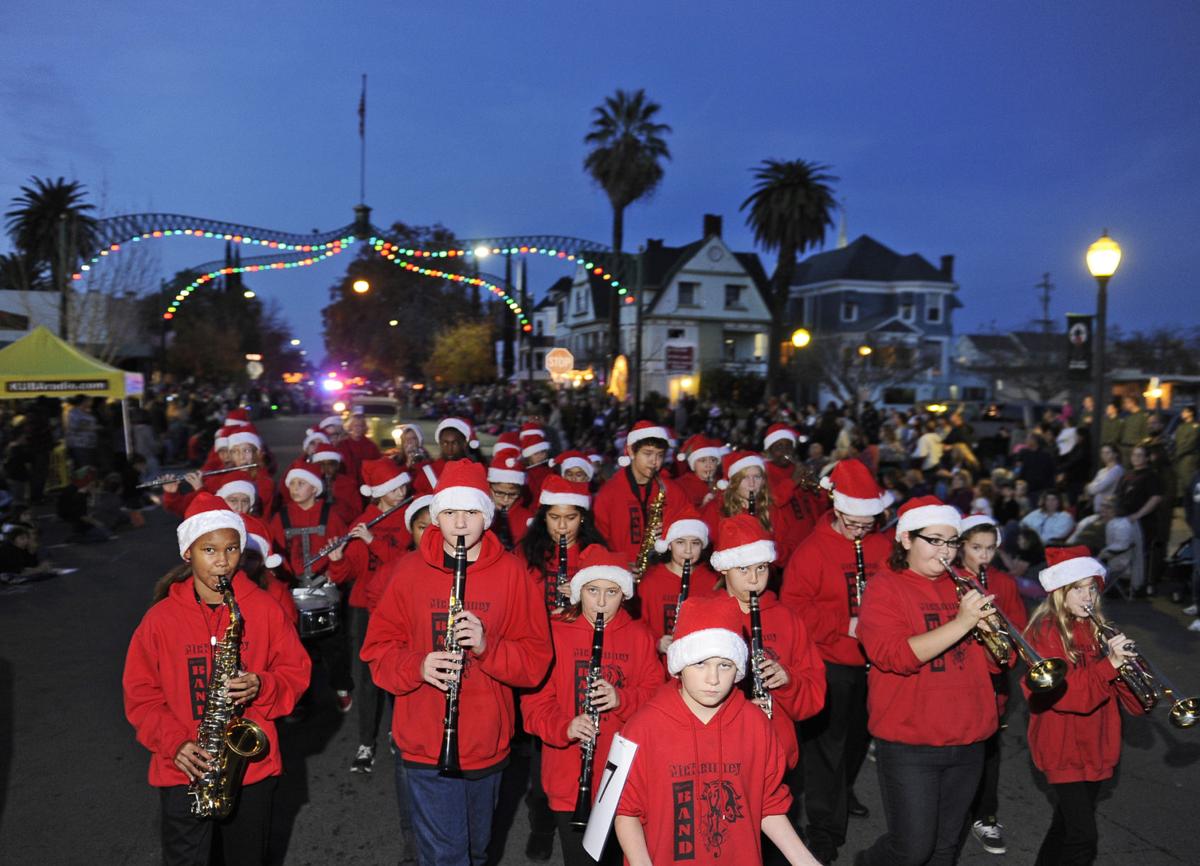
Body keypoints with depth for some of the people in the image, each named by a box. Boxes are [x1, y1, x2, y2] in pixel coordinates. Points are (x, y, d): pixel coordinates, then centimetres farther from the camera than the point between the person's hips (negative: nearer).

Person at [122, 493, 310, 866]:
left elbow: (296, 671, 2)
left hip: (253, 767, 1)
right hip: (183, 771, -1)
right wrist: (175, 742, -14)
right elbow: (140, 695, 0)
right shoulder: (160, 618, -4)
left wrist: (261, 687, -19)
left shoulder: (264, 608, -3)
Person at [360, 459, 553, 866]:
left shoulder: (510, 572, -5)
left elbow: (537, 658, -5)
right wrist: (417, 666, -20)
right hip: (424, 746, -1)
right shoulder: (409, 570, -4)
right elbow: (378, 646, 0)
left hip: (488, 744, 2)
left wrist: (487, 646, -24)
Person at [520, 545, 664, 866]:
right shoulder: (554, 633, -3)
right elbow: (535, 697, -6)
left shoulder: (639, 637, 4)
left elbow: (656, 693, 1)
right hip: (568, 779, -2)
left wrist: (621, 699, -18)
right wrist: (564, 728, -23)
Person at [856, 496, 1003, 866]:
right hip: (909, 744, -5)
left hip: (967, 740, 6)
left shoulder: (963, 588, 10)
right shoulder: (885, 588, -6)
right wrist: (961, 623, -26)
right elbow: (893, 655, -22)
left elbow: (997, 662, 10)